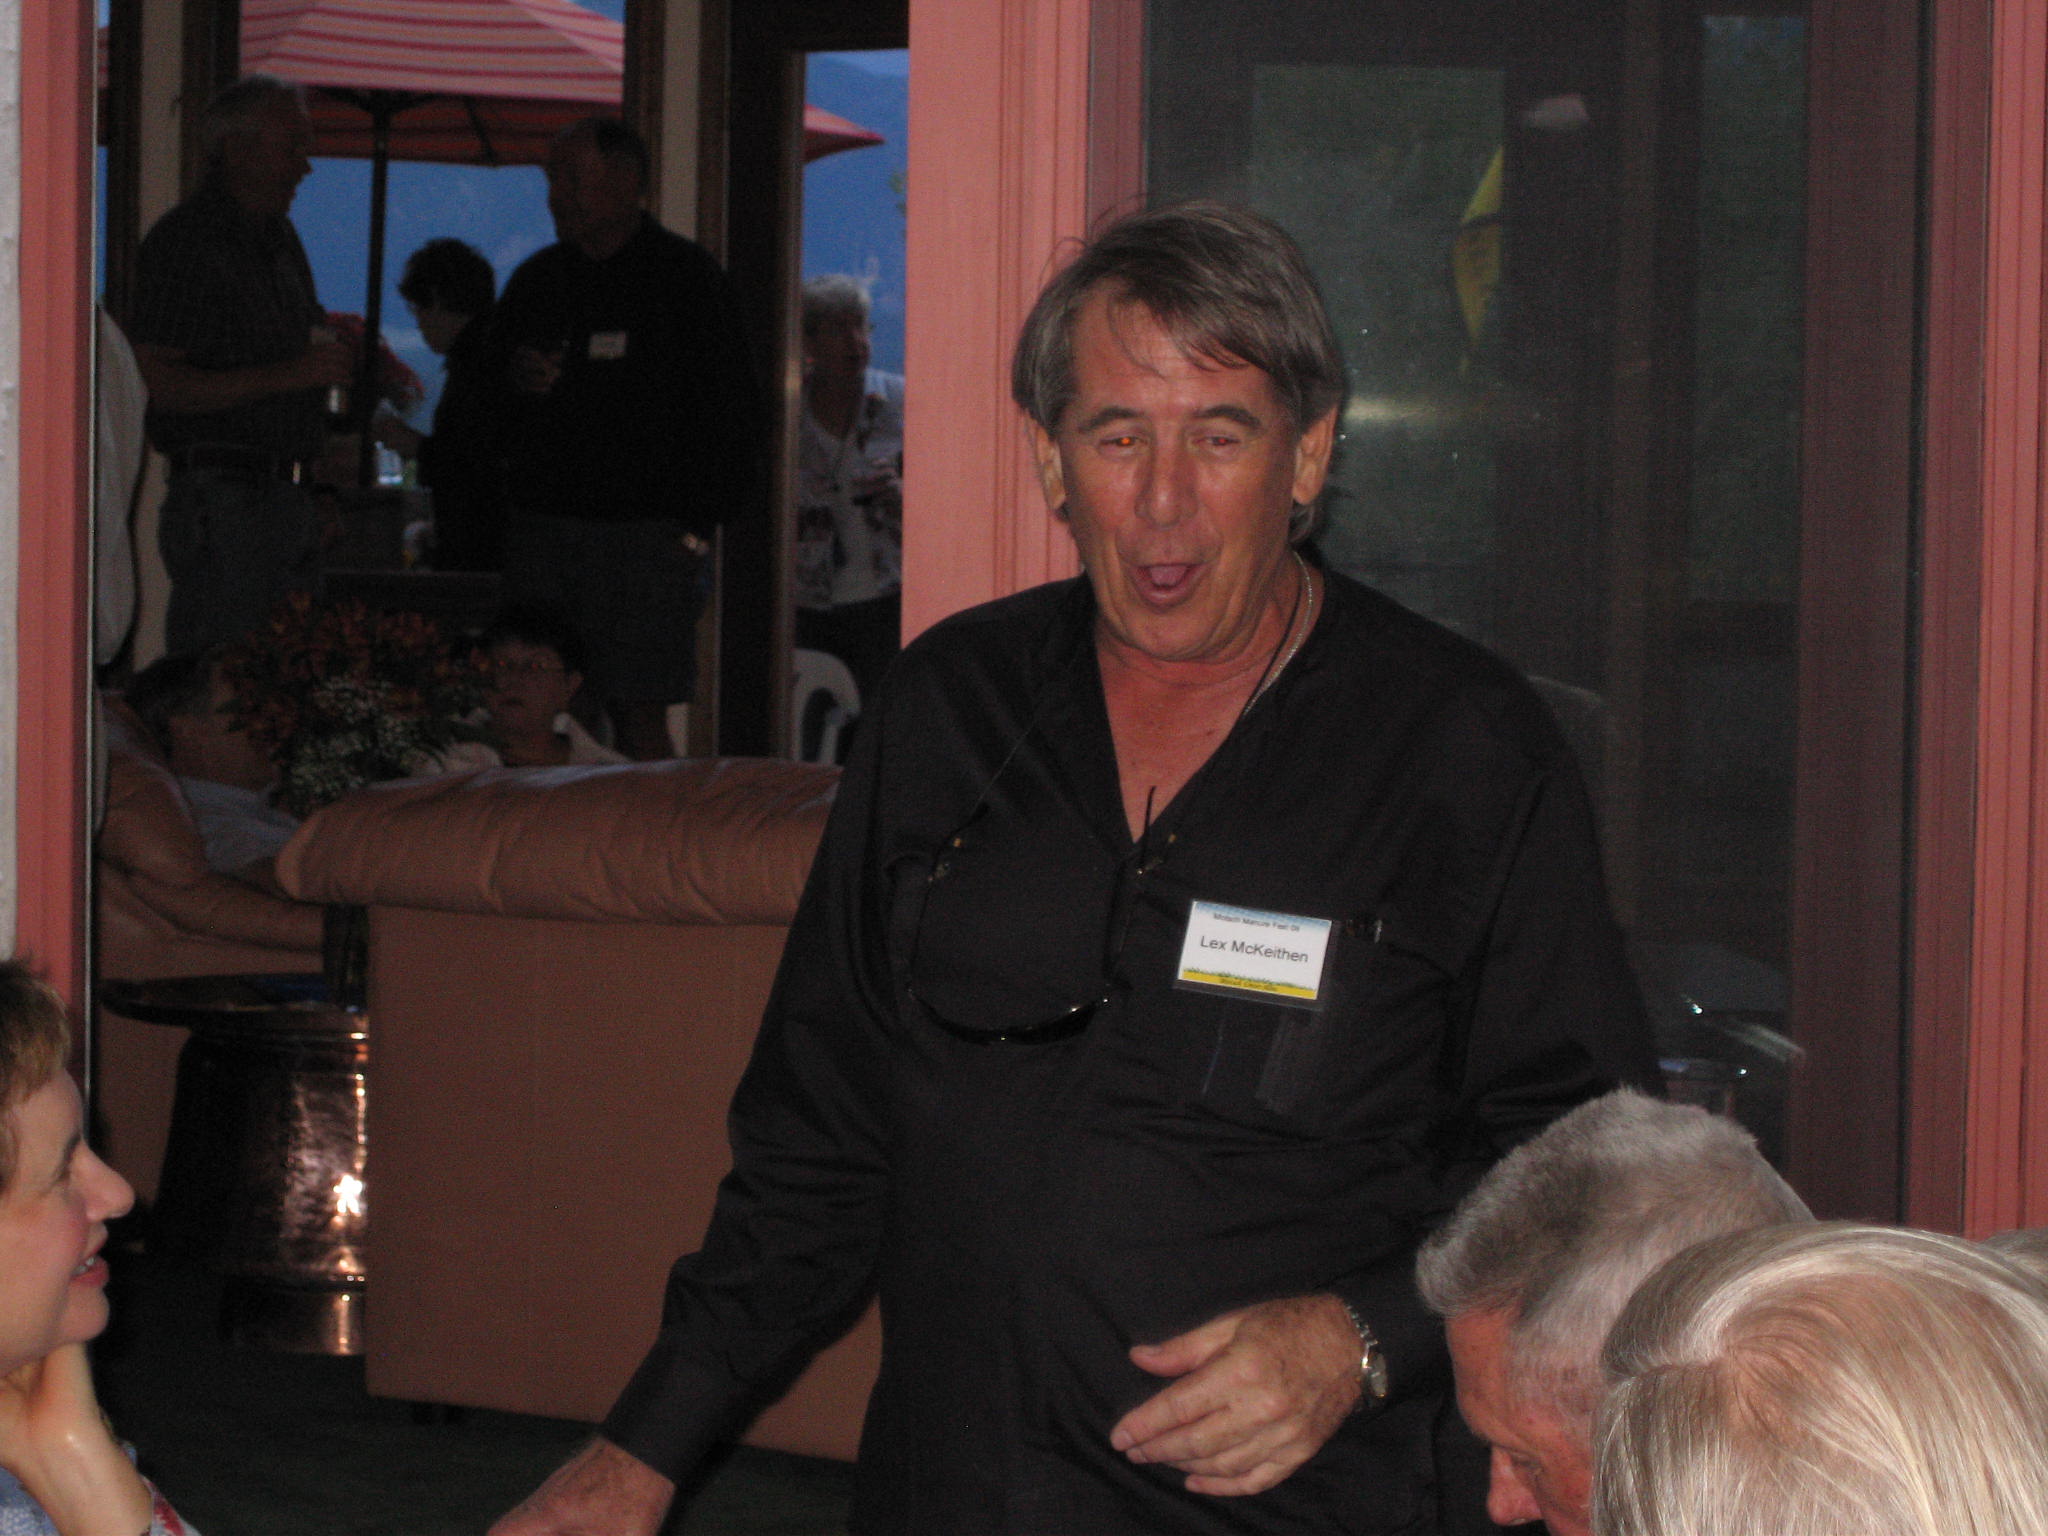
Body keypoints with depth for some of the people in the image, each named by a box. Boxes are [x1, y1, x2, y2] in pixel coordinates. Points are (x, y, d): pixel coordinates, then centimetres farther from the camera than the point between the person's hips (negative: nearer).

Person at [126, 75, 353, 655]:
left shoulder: (279, 236, 18)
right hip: (221, 494, -9)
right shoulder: (182, 242, -10)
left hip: (288, 493, 9)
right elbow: (162, 385, -17)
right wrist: (289, 374, -19)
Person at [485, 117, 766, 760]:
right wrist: (511, 374, 2)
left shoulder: (684, 273, 1)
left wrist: (699, 524, -9)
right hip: (539, 525, 5)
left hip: (644, 531, -5)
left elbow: (732, 409, -3)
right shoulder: (537, 277, 17)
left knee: (639, 717, -9)